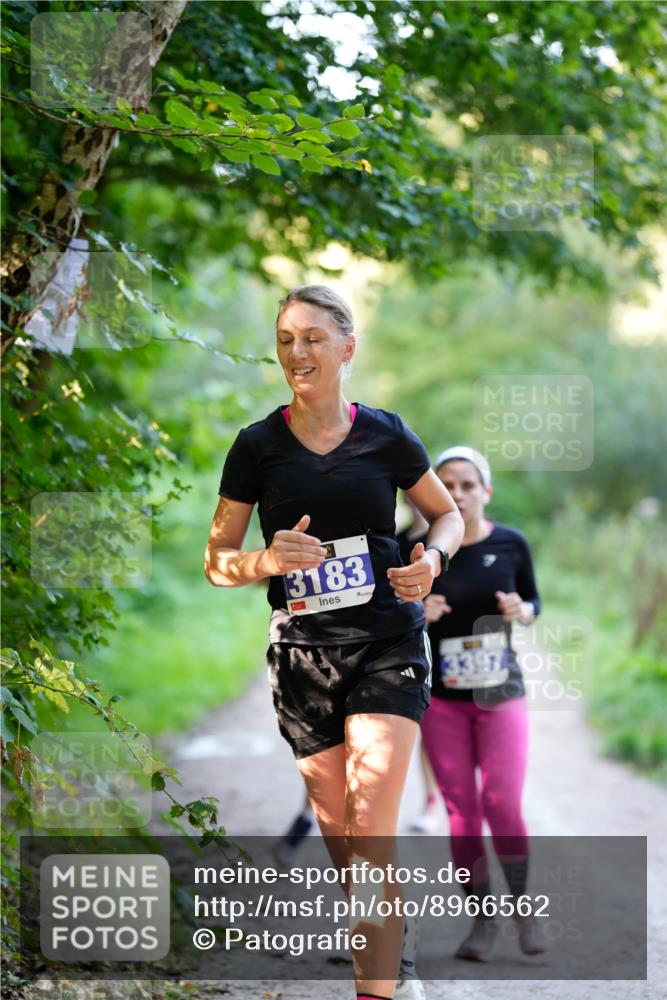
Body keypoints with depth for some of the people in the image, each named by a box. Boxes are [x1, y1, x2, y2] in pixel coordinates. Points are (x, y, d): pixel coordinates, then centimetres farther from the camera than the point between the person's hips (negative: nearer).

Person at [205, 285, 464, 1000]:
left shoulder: (385, 435, 1)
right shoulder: (258, 446, 1)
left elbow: (448, 513, 17)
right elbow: (217, 560, 6)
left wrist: (432, 559, -5)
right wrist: (267, 561, -16)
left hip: (388, 645, -1)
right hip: (302, 652, 2)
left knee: (371, 833, -15)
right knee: (339, 842, 5)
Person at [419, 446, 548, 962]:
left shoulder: (511, 544, -4)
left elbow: (534, 602, 10)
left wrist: (520, 611, -13)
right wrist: (418, 614, -18)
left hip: (502, 696, 0)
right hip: (441, 700, 1)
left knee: (503, 807, -8)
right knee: (461, 811, 3)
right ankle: (482, 918, 16)